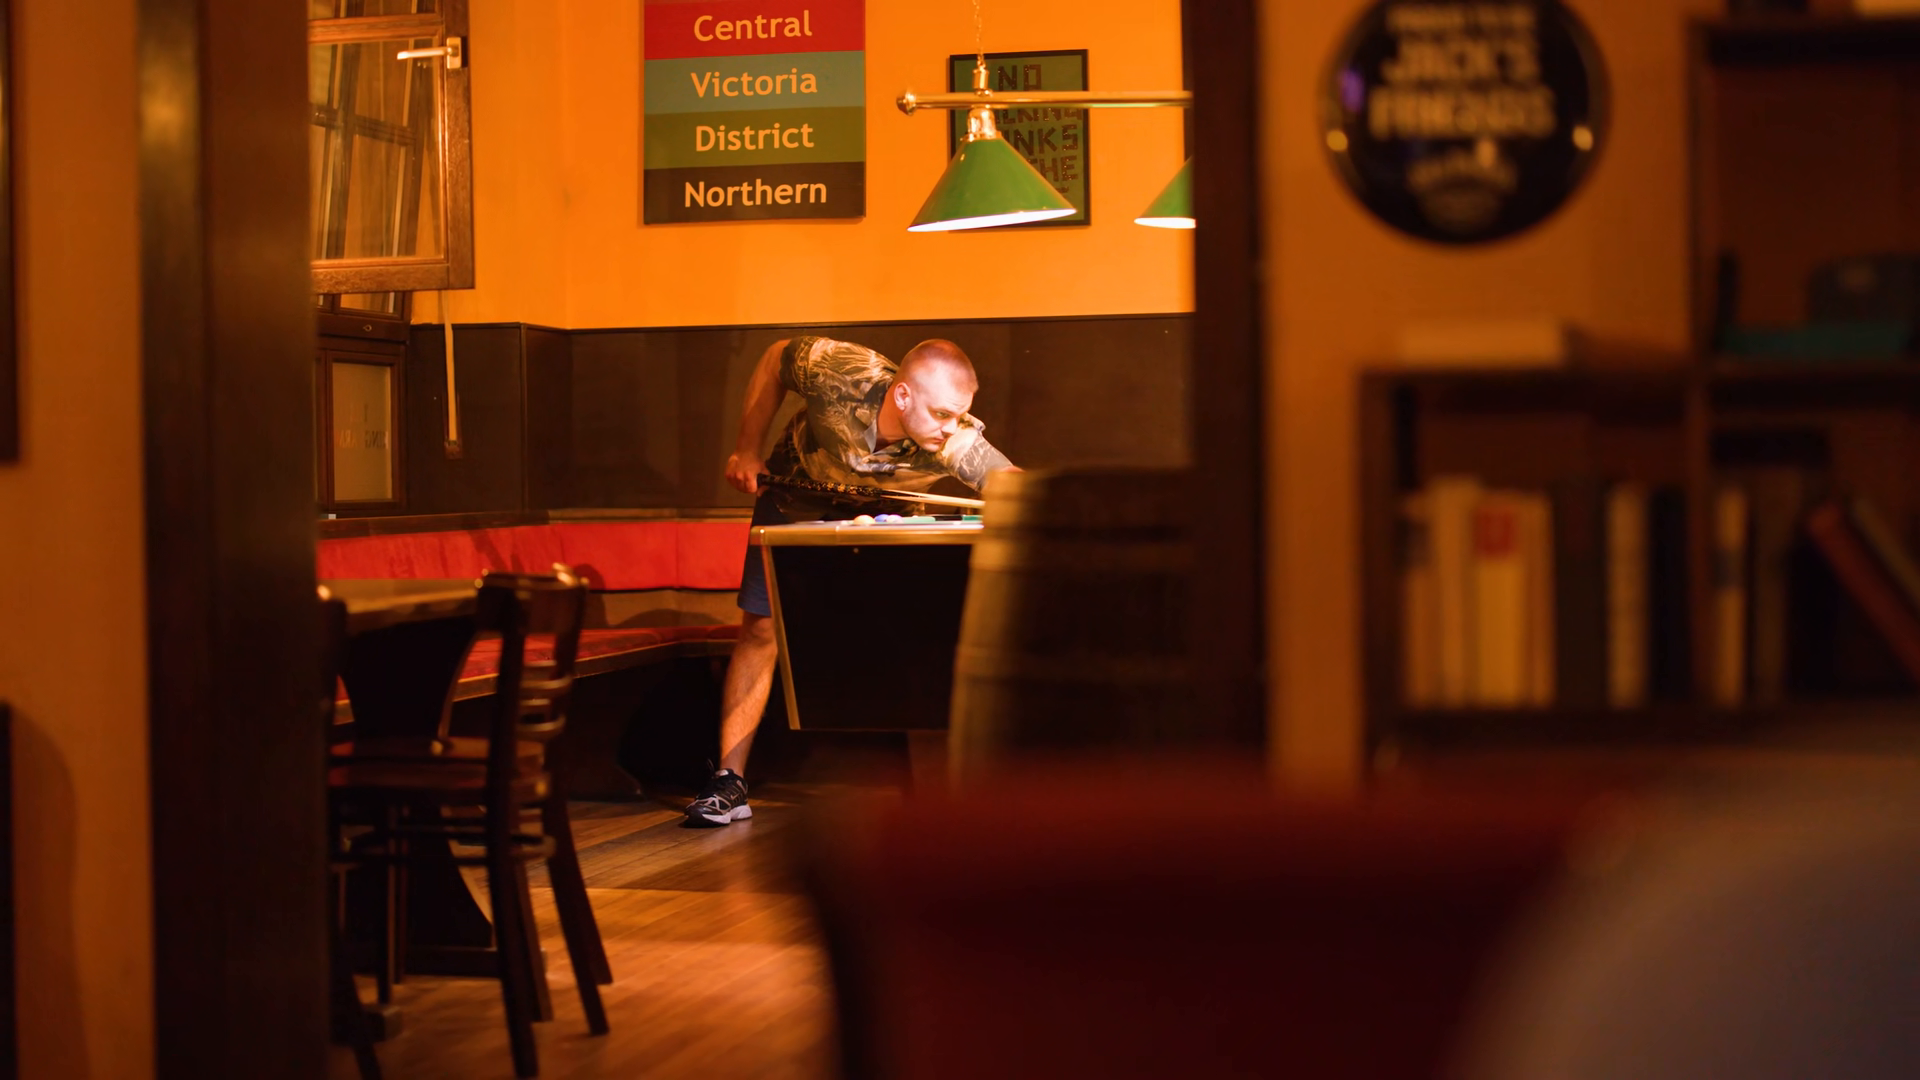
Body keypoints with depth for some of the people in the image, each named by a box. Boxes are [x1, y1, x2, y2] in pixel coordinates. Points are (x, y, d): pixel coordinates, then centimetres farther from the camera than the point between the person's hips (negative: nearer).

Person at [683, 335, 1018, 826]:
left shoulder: (956, 444, -37)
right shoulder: (841, 375, -38)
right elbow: (776, 358, -17)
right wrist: (747, 451, -14)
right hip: (799, 495, -1)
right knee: (761, 629, -6)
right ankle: (728, 783, -4)